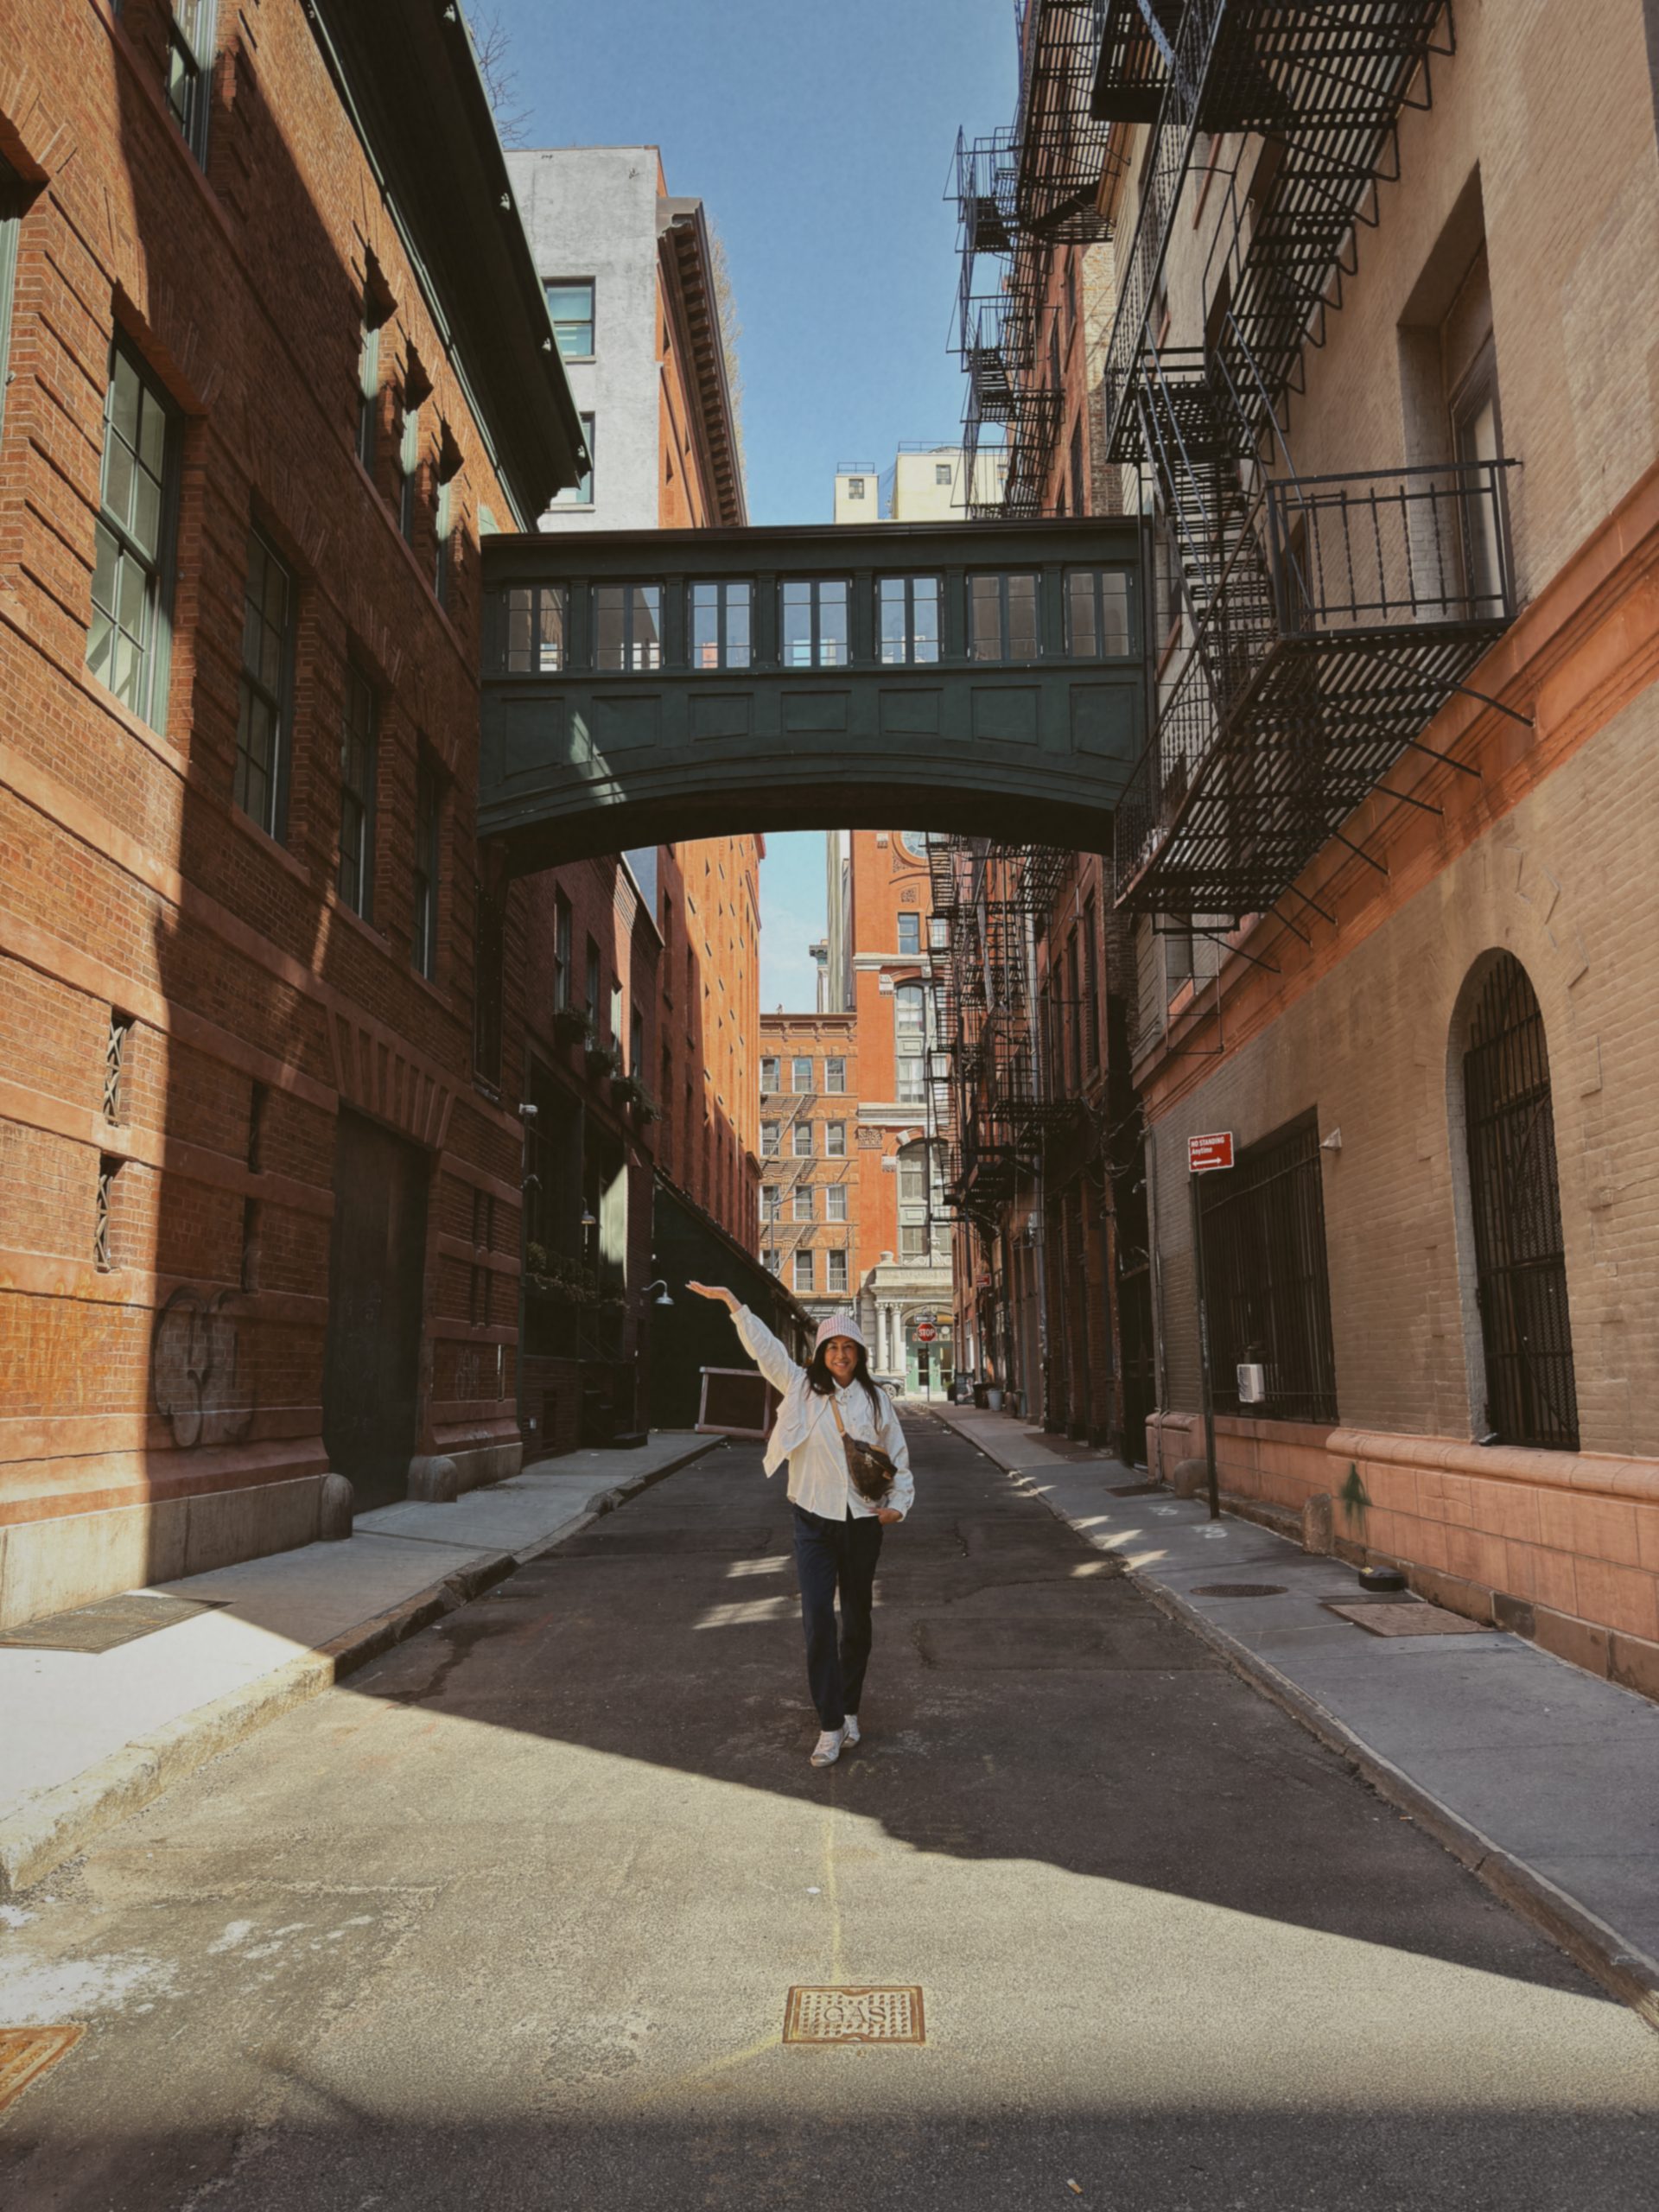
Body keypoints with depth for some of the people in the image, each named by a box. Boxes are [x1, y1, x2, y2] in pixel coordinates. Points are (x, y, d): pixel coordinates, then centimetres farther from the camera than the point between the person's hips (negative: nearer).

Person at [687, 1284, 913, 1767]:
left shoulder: (875, 1398, 4)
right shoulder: (801, 1388, 1)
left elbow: (897, 1454, 10)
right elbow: (763, 1346, -3)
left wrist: (899, 1502, -2)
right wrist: (731, 1301, -9)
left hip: (862, 1522, 1)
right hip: (814, 1520, -1)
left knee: (857, 1619, 11)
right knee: (817, 1618, -9)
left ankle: (849, 1710, 29)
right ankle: (831, 1726, -2)